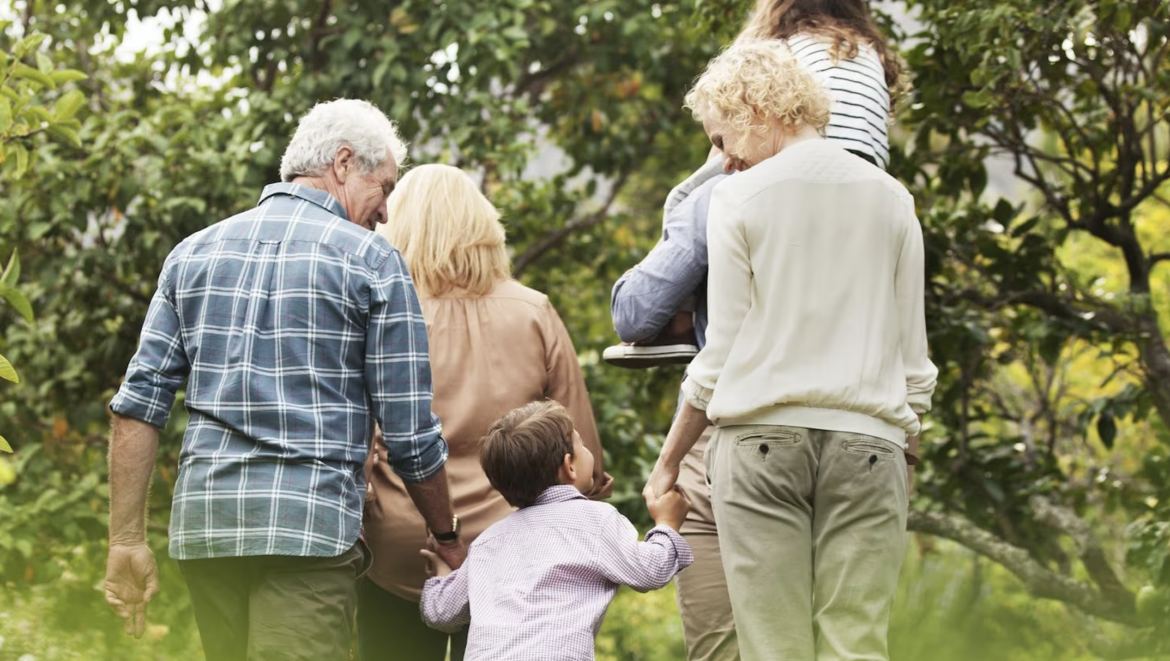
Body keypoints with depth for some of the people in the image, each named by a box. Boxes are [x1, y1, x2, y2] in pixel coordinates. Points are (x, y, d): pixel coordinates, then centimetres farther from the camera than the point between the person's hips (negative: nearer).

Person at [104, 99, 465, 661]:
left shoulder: (193, 254, 14)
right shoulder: (370, 262, 0)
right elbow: (410, 435, -1)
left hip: (203, 523, 6)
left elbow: (138, 404, 7)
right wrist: (448, 541, 13)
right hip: (309, 522, -6)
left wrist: (127, 539, 7)